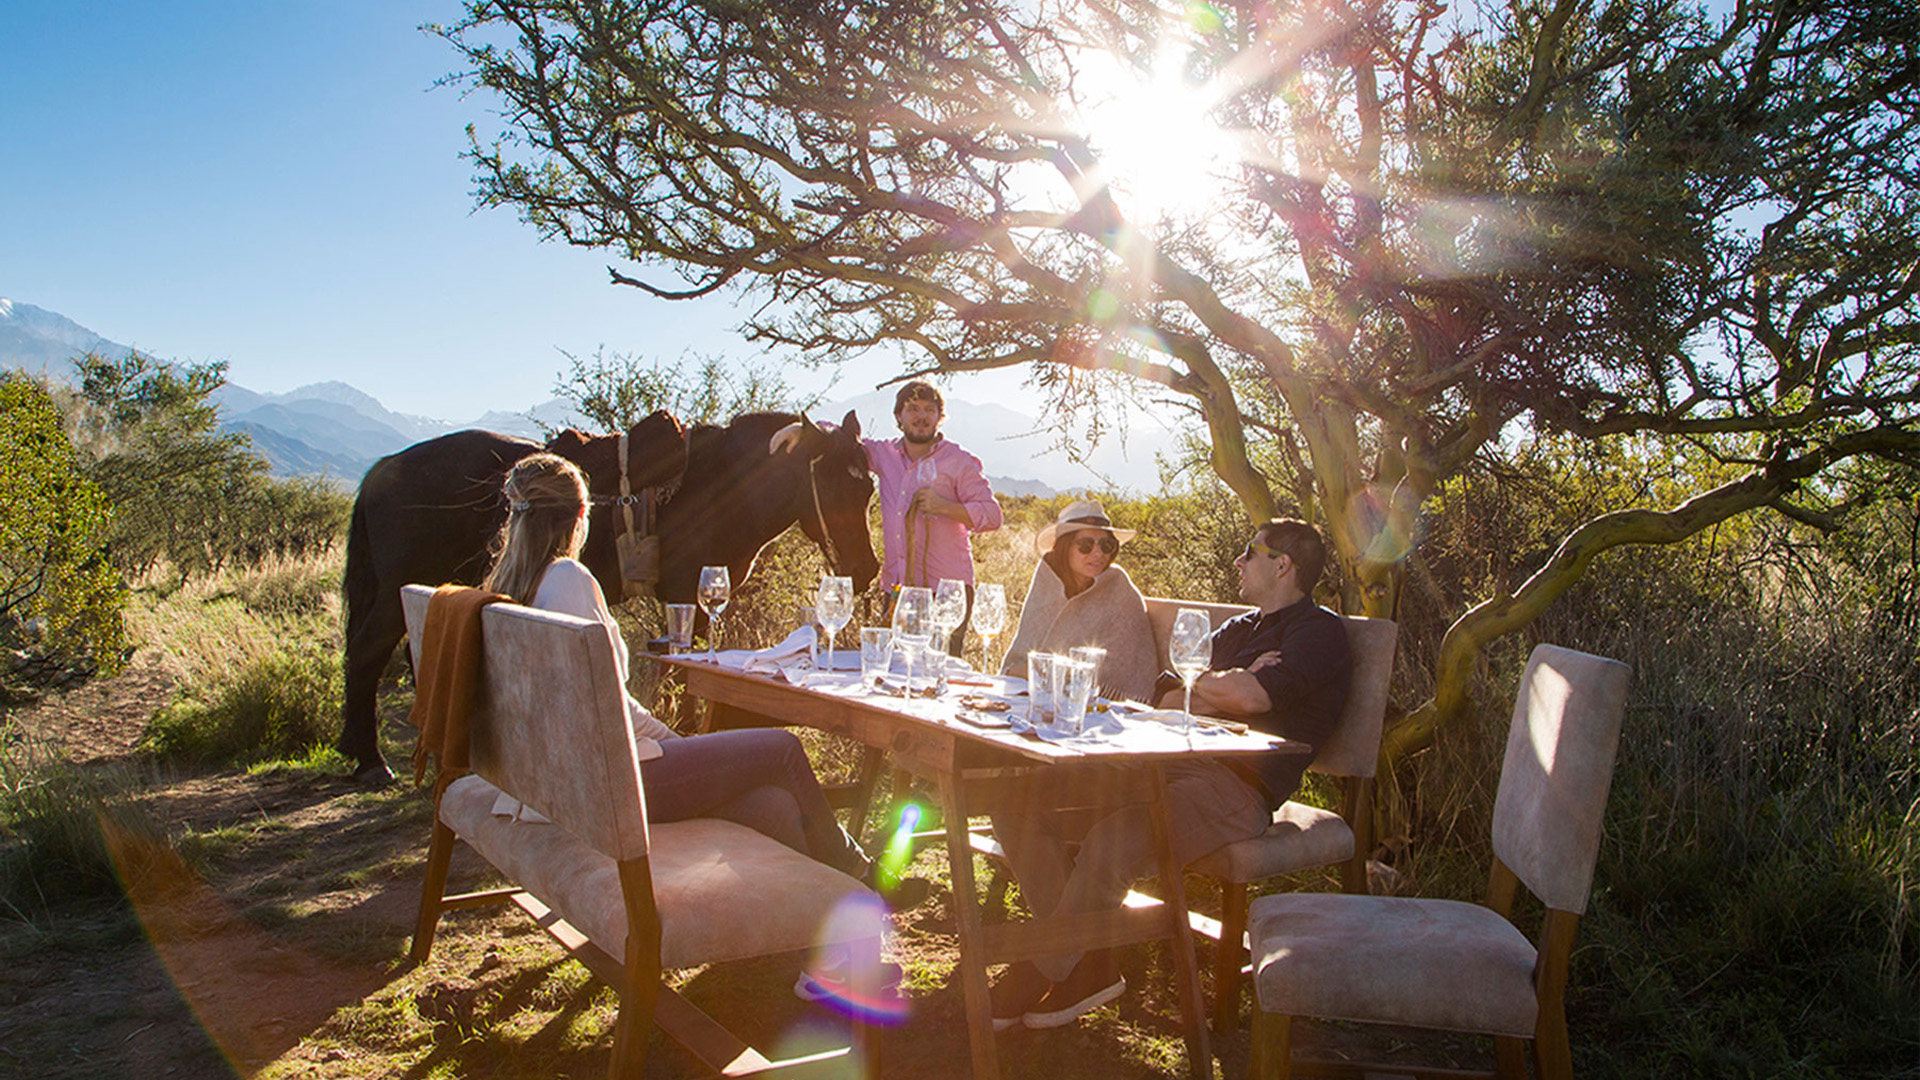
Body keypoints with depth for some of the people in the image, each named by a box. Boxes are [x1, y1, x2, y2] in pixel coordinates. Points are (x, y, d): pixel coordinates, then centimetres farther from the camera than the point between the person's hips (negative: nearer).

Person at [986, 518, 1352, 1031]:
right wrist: (1228, 687, 0)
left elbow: (1250, 696, -18)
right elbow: (1170, 702, 18)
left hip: (1239, 786, -9)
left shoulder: (1320, 632, 0)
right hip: (1168, 764, 9)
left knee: (1111, 843, -37)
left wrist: (1202, 686, 4)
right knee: (1018, 792, -8)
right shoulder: (1236, 629, 27)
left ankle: (1041, 975, -15)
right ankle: (1089, 963, -10)